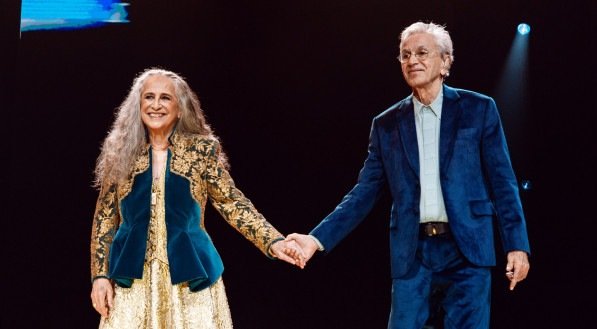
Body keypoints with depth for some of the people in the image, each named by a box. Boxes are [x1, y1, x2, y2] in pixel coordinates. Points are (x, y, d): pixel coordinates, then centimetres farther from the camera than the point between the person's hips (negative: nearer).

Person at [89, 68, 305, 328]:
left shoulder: (202, 150, 0)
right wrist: (100, 274, 1)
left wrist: (273, 241, -10)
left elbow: (232, 203, 1)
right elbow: (105, 217, 8)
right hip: (133, 280, 1)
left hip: (189, 279, -1)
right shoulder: (121, 152, 4)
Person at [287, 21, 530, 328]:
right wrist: (318, 238, -2)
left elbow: (502, 182, 2)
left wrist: (517, 244, -6)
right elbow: (364, 192, 9)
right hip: (411, 253, 2)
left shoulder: (478, 108, 5)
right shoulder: (387, 124, 11)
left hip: (466, 249, -2)